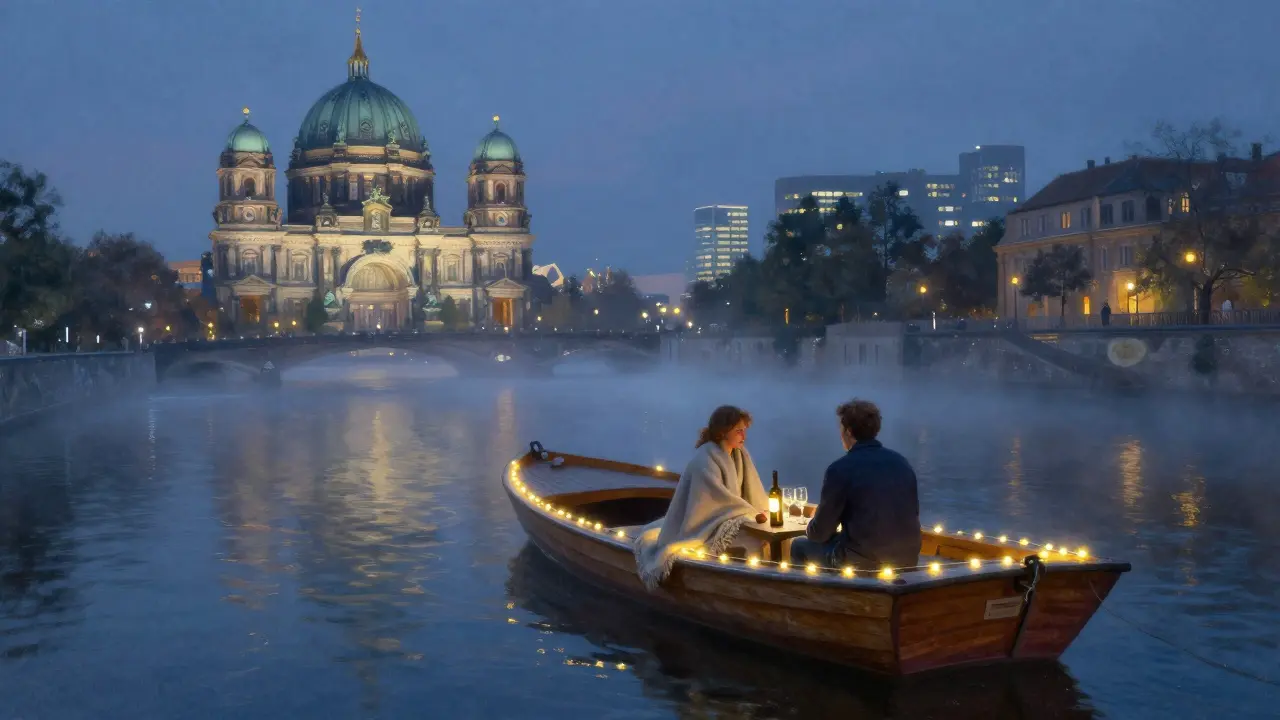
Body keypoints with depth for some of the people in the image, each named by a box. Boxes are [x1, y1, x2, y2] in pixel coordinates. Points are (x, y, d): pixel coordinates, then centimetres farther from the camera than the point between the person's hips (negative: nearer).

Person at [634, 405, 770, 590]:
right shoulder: (705, 460, -21)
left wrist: (762, 513, -7)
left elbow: (753, 491, 8)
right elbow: (718, 496, -29)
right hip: (701, 524, -10)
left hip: (726, 519, 11)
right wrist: (752, 514, -27)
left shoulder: (741, 455, 5)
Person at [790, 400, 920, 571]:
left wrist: (810, 530, 19)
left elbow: (820, 532, -6)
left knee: (800, 546, 18)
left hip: (863, 564, -6)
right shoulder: (902, 462, 5)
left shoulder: (840, 469, -12)